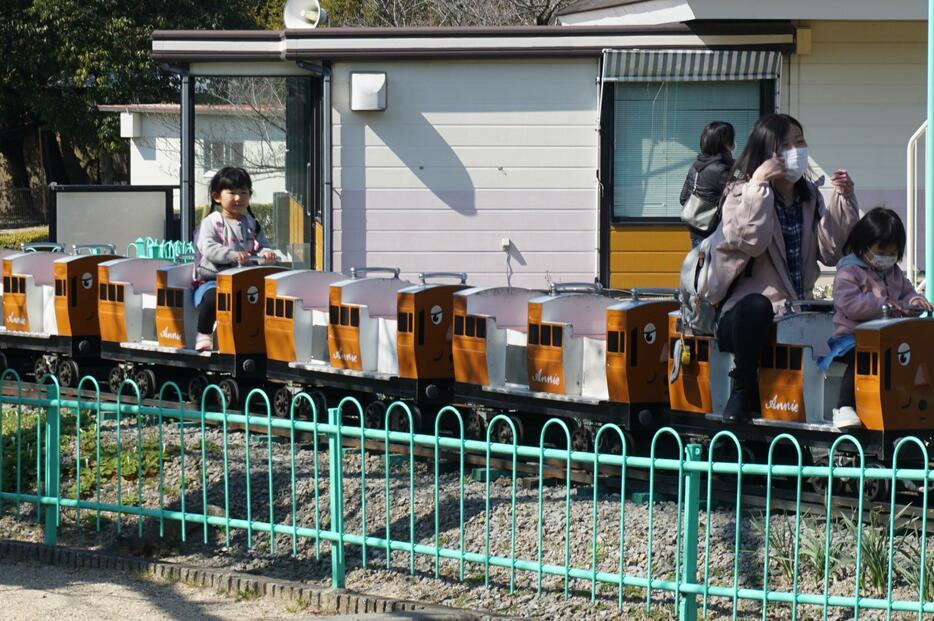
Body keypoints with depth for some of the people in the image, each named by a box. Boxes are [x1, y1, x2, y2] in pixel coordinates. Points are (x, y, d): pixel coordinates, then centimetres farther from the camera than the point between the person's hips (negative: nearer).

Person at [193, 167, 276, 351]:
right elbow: (209, 249, -19)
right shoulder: (211, 223, -4)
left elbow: (261, 245, 8)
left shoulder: (251, 224, 14)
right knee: (213, 297, -36)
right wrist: (233, 255, -35)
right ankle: (203, 336, -18)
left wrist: (265, 253, -19)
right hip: (211, 279, -4)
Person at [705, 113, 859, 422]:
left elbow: (831, 252, 3)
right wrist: (759, 185, -24)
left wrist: (844, 200, -4)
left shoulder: (809, 196, 12)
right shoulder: (741, 194, -4)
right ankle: (743, 390, -20)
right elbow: (749, 241, -24)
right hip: (742, 315, -5)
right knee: (756, 305, -39)